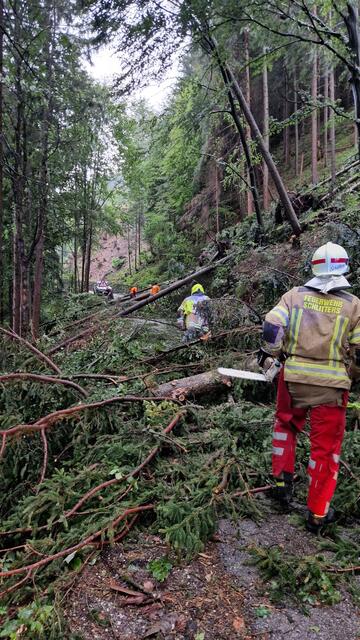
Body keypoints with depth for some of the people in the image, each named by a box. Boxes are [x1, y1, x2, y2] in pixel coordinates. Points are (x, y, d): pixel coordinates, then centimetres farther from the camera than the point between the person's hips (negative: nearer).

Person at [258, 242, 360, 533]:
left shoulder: (295, 295, 0)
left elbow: (272, 327, -7)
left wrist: (267, 356, 8)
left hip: (294, 377, 1)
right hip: (331, 383, -1)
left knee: (286, 425, 27)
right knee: (325, 446, 11)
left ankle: (282, 482, 28)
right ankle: (318, 513, 21)